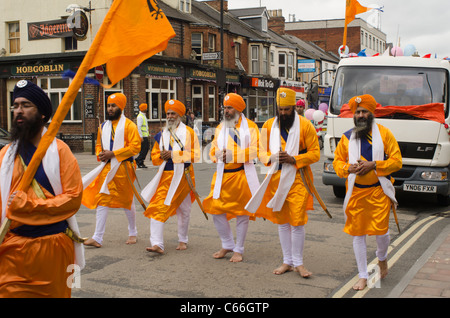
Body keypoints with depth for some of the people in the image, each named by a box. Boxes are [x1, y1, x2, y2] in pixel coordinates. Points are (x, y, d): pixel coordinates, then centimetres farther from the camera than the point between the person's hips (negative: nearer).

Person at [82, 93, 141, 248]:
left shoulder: (129, 125, -6)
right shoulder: (103, 126, 12)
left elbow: (135, 147, -15)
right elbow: (99, 145, 23)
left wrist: (113, 153, -18)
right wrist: (100, 154, -1)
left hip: (123, 168, -5)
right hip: (106, 168, 5)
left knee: (127, 201, 9)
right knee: (102, 200, -1)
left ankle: (133, 233, 28)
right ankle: (97, 238, 0)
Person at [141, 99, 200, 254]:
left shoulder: (188, 132, -1)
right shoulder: (161, 135, 12)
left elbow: (195, 154, -9)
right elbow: (154, 157, 15)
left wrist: (174, 154, -16)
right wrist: (161, 156, -9)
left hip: (183, 176, -3)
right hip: (165, 176, 3)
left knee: (184, 210, 11)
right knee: (158, 207, -12)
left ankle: (183, 240, 31)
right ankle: (157, 244, -15)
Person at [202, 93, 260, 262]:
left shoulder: (250, 127, 0)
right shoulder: (220, 128, 14)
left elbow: (254, 150, -10)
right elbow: (213, 149, 14)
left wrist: (233, 154, -20)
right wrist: (218, 155, -10)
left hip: (242, 175, -4)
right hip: (222, 175, 4)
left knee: (242, 213, 5)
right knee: (216, 210, 0)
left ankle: (238, 250, 19)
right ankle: (227, 245, 21)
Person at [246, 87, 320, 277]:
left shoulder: (305, 125, -4)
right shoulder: (269, 125, 7)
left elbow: (315, 153, -4)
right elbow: (261, 151, 12)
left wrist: (294, 159, -18)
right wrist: (271, 157, -10)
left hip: (297, 179, -4)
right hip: (276, 178, 4)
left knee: (298, 222, -6)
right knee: (282, 221, 11)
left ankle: (298, 263, 9)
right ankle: (287, 261, 23)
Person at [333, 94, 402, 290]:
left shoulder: (384, 134, -1)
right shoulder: (347, 137, 6)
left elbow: (396, 161, -3)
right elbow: (337, 161, 11)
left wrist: (374, 165, -17)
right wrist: (348, 168, -11)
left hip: (379, 190, -2)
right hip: (355, 192, 2)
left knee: (381, 230, -5)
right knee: (358, 234, 4)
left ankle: (382, 258, 32)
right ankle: (363, 276, 18)